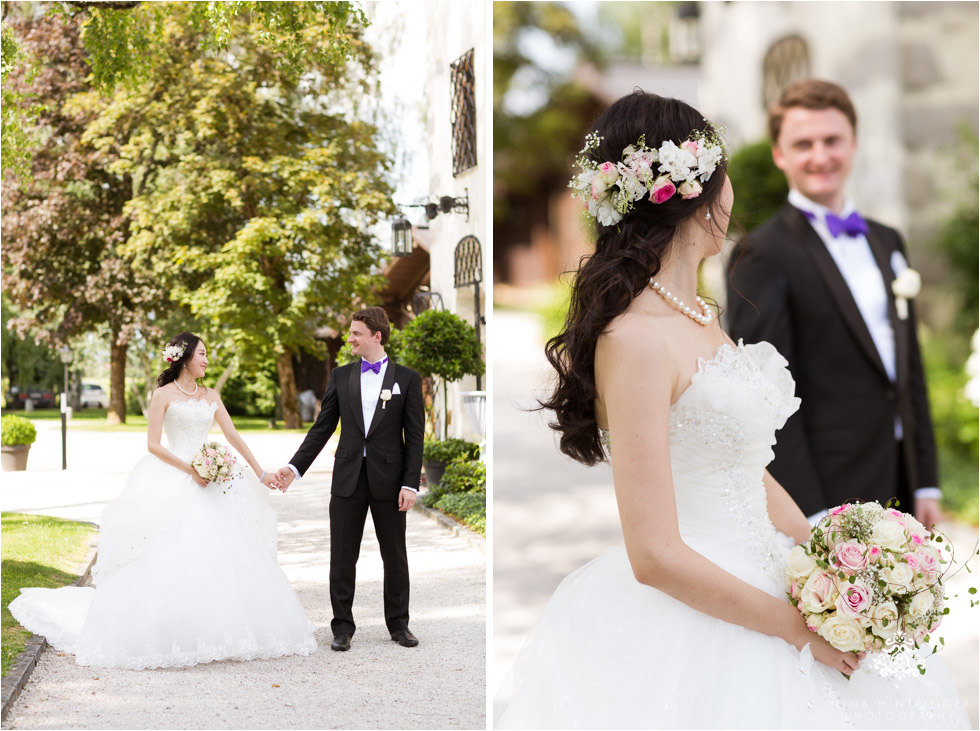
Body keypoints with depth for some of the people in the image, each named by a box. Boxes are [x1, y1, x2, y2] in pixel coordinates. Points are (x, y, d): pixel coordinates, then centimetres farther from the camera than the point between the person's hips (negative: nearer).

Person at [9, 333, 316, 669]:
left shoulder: (211, 396, 15)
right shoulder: (164, 395, -1)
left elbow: (233, 436, 14)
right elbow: (153, 444, -7)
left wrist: (260, 472, 9)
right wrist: (189, 470, -14)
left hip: (210, 481, 6)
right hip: (173, 483, -5)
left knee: (220, 555, 0)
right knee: (171, 555, -12)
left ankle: (215, 632, 8)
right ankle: (161, 635, -4)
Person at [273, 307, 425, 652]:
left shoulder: (407, 378, 0)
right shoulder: (341, 376, 7)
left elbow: (415, 437, -2)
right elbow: (322, 428, 7)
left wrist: (411, 484, -8)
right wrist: (295, 467, -1)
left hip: (388, 481, -2)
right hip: (348, 480, 2)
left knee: (395, 556, 8)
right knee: (342, 557, 4)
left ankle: (399, 624, 22)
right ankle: (342, 627, 14)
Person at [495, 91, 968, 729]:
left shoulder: (698, 315, 10)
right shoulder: (634, 340, -20)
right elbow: (656, 556, -22)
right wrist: (803, 629, -16)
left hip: (752, 589, 9)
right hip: (687, 624, -9)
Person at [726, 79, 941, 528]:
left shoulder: (886, 242, 15)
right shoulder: (761, 255, -9)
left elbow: (910, 369, 18)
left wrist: (925, 484, 12)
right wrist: (811, 513, -17)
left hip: (898, 490, 7)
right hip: (825, 496, -6)